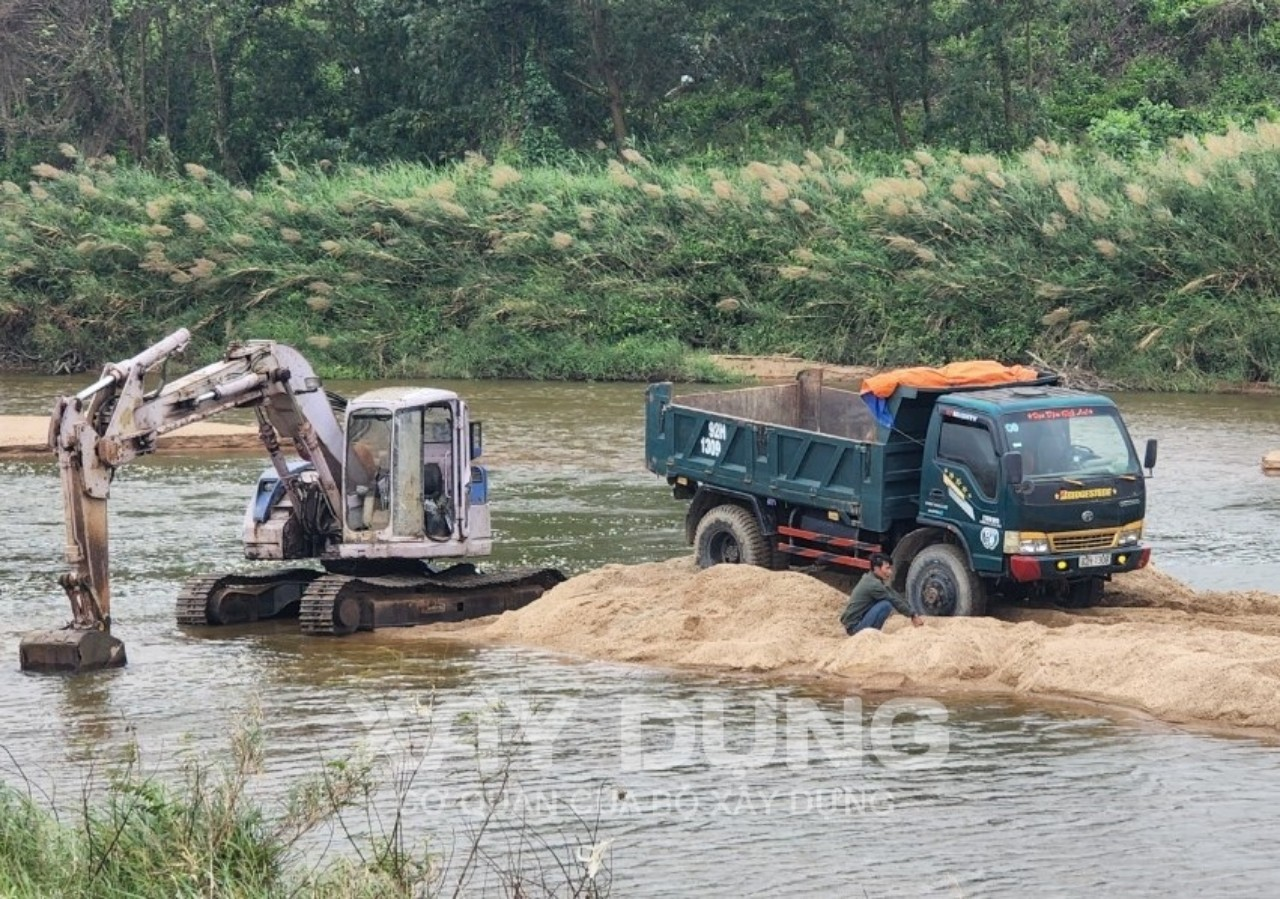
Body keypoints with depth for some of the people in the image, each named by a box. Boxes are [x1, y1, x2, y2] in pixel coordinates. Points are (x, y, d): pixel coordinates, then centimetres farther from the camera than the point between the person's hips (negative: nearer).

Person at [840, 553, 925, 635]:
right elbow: (895, 601, -13)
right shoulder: (873, 584, -18)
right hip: (854, 627, -10)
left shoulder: (870, 578, 11)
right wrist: (913, 615, -5)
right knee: (886, 605, -22)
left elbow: (897, 597, 11)